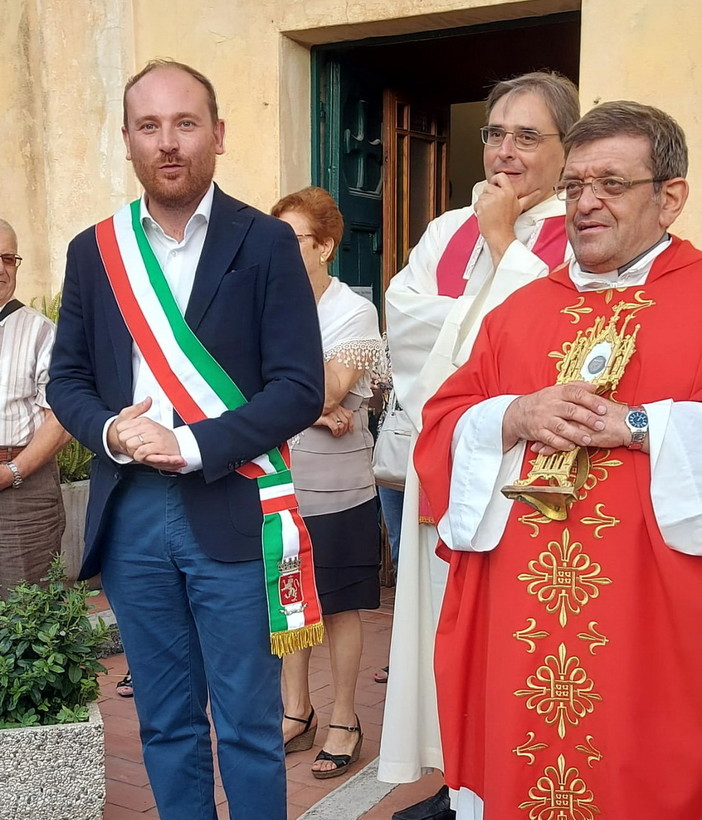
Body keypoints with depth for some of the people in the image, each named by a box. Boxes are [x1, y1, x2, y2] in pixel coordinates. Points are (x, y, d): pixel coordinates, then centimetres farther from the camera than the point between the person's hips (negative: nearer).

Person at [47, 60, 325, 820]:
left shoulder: (265, 243, -3)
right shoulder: (92, 250, 8)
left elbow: (300, 387, -8)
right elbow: (66, 379, 11)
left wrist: (191, 445, -17)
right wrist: (110, 432, -10)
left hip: (232, 512, -3)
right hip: (130, 515, 4)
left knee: (248, 724, 7)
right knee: (166, 722, 16)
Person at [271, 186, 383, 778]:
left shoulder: (355, 312, -8)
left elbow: (324, 394, -20)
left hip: (337, 490, -4)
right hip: (279, 484, 4)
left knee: (338, 607, 7)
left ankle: (344, 720, 23)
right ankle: (297, 711, 31)